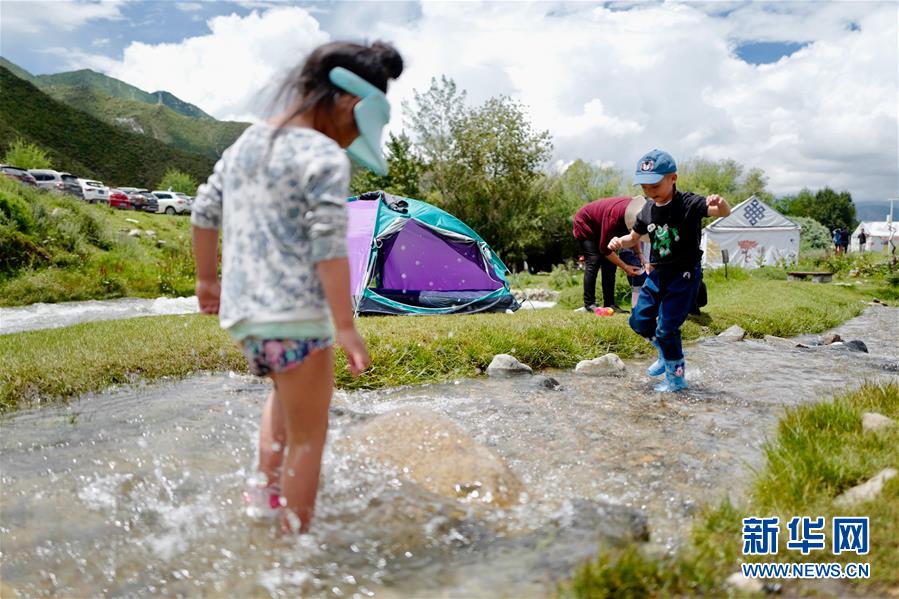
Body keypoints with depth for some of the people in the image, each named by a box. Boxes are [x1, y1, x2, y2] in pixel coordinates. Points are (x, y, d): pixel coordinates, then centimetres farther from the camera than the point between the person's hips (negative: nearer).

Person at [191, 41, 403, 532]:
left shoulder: (246, 142, 13)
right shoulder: (324, 156, -11)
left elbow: (204, 212, 17)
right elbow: (328, 247, -18)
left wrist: (206, 279, 26)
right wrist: (345, 326, -16)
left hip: (241, 311, 8)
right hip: (295, 314, -8)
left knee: (287, 388, 33)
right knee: (307, 438, 6)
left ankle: (267, 490, 30)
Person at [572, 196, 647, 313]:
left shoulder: (635, 208, -19)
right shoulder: (614, 216, -41)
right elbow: (604, 248, -31)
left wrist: (638, 254, -14)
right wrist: (625, 267, -29)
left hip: (599, 228, 8)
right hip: (584, 225, -7)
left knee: (610, 263, -2)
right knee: (594, 262, -19)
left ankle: (609, 303, 0)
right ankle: (589, 304, -16)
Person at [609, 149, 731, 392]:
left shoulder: (688, 204, -17)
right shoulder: (648, 210, 1)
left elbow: (723, 212, -29)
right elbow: (634, 237, 14)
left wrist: (721, 204, -53)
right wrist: (619, 241, -9)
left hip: (684, 275, -6)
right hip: (657, 273, 7)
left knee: (666, 329, -6)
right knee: (639, 321, 9)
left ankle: (676, 377, 15)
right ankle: (667, 354, 35)